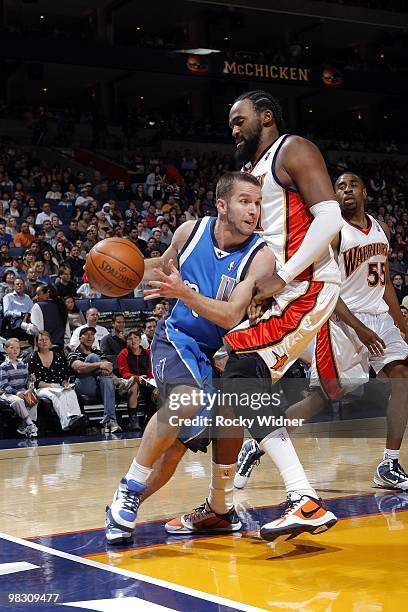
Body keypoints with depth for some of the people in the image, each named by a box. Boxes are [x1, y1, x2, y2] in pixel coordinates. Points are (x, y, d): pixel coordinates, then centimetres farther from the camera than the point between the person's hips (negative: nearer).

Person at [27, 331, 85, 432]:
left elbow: (64, 375, 18)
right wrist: (49, 385, -14)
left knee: (71, 392, -32)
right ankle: (66, 422, -55)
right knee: (54, 396, -38)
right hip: (42, 389, -3)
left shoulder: (59, 356, 18)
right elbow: (35, 380, -1)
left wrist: (65, 384, -4)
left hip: (59, 387, 3)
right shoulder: (33, 359, 8)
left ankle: (75, 416, -56)